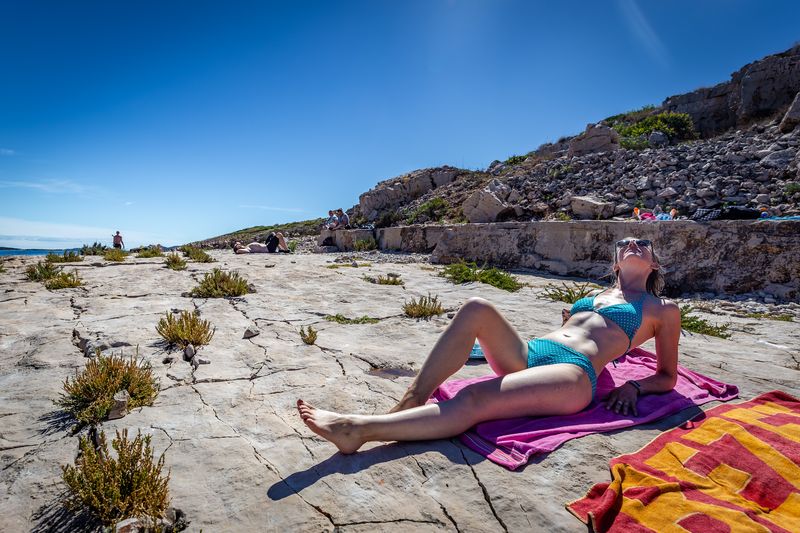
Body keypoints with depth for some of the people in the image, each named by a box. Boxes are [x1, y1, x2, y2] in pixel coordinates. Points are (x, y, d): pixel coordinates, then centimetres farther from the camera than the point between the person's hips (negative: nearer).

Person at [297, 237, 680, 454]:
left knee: (474, 400, -31)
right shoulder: (596, 296, 32)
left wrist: (633, 387, 0)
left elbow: (668, 377, 19)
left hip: (574, 375, -5)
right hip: (527, 355, 5)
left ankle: (360, 429, -35)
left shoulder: (663, 310, 21)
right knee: (476, 309, -25)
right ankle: (411, 402, -29)